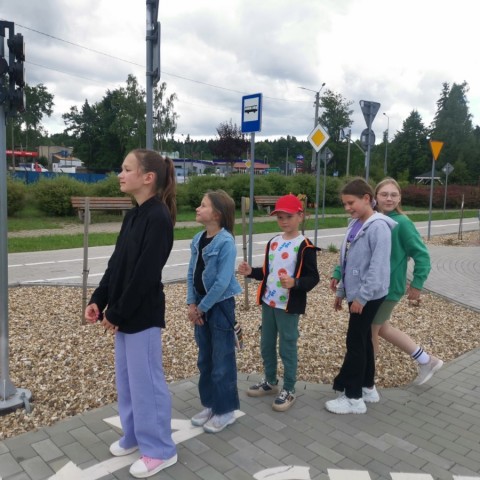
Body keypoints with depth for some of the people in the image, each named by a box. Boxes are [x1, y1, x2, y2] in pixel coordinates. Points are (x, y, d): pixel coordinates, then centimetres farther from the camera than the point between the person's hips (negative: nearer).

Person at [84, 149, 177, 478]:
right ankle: (134, 436, 39)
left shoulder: (158, 218, -18)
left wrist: (117, 314, -15)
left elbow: (145, 274, -21)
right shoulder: (134, 215, 9)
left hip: (143, 315, -9)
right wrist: (98, 301, 6)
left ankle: (159, 450, 22)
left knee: (146, 381, 4)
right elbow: (116, 264, 12)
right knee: (127, 378, 20)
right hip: (124, 313, 9)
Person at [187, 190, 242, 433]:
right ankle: (209, 404, 33)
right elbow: (191, 273, 7)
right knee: (204, 359, 17)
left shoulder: (226, 242, -19)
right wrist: (192, 303, -2)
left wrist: (202, 307, -14)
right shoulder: (198, 239, 3)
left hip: (220, 306, -7)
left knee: (222, 361, 5)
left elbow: (223, 282, -21)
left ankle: (225, 410, 21)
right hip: (201, 306, 7)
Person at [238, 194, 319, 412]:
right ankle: (270, 382, 36)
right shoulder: (273, 242, 10)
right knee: (266, 346, 17)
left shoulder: (304, 246, -13)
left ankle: (289, 390, 21)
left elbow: (313, 277, -15)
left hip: (289, 306, -7)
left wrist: (294, 283, -32)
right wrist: (251, 271, 0)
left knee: (287, 348, 4)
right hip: (268, 303, 7)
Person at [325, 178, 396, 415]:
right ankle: (367, 387, 30)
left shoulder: (378, 226, -17)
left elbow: (378, 267, -22)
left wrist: (362, 297, -21)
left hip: (368, 296, -8)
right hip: (356, 293, 9)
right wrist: (341, 291, 16)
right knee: (363, 340, 17)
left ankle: (353, 397, 10)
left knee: (355, 342, -2)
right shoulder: (355, 225, 10)